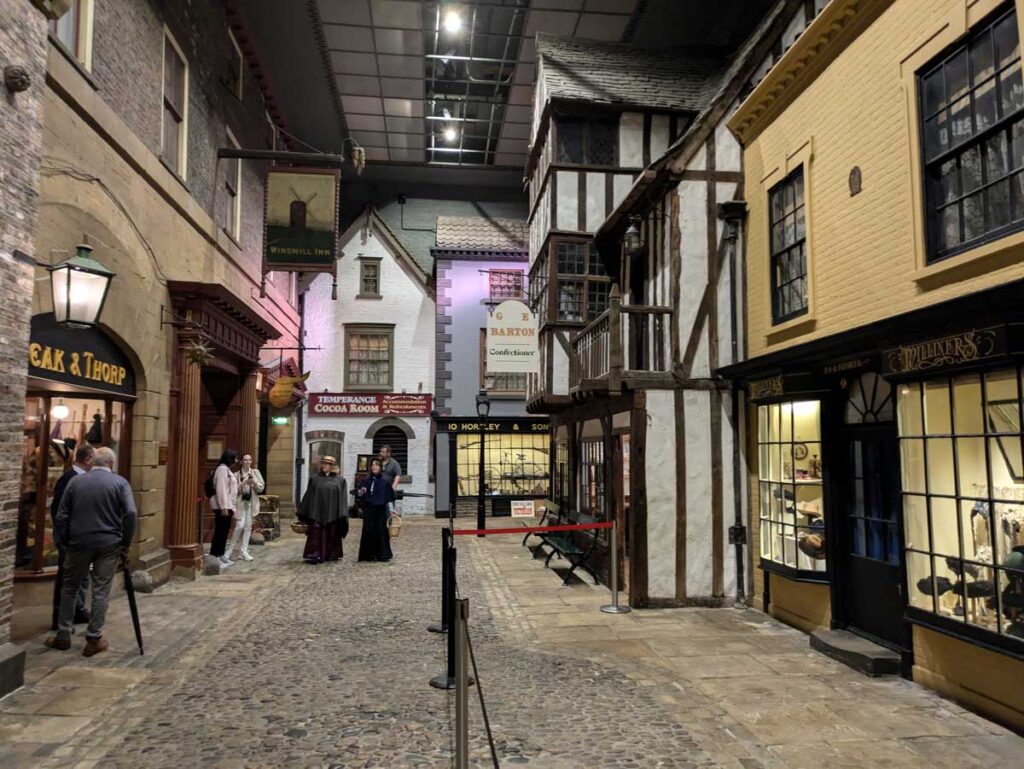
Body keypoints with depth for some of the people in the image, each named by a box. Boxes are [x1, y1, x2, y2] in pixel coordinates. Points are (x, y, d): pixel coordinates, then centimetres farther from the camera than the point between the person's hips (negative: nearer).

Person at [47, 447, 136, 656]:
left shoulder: (75, 481, 5)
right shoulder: (120, 482, -3)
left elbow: (61, 516, 4)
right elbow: (130, 514, -13)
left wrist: (62, 541, 14)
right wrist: (125, 543, -4)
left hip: (79, 542, 2)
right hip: (108, 544, -2)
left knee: (70, 588, 17)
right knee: (101, 591, 5)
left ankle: (63, 636, 23)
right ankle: (94, 639, 9)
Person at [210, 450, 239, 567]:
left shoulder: (227, 469, 19)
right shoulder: (222, 469, -12)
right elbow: (221, 489, -19)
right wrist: (224, 507, -22)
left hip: (227, 505, 10)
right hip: (222, 506, -10)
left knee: (224, 531, 13)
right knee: (220, 532, -9)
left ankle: (220, 555, 20)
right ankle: (214, 558, -8)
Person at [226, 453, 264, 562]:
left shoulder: (255, 472, 8)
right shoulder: (237, 474, 1)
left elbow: (261, 488, 5)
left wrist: (254, 482, -13)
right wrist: (243, 483, -16)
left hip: (252, 503, 3)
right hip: (241, 502, -3)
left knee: (248, 527, 4)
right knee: (240, 526, -11)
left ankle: (244, 550, 11)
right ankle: (230, 549, 6)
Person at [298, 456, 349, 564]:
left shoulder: (340, 480, 4)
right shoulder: (315, 479, 6)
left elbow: (343, 498, 0)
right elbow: (308, 496, 7)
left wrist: (342, 514, -9)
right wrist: (303, 512, 5)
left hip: (332, 513, 0)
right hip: (317, 512, 0)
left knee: (331, 534, 7)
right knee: (316, 533, -7)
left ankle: (330, 555, 18)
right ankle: (313, 555, -7)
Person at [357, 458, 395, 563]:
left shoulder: (385, 481, -1)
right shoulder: (365, 480, 5)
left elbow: (389, 497, -1)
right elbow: (358, 493, 8)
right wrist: (361, 492, -15)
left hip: (380, 510, -2)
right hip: (368, 510, 2)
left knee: (381, 531, 0)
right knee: (368, 531, 1)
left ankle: (382, 554, 10)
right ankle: (369, 554, 10)